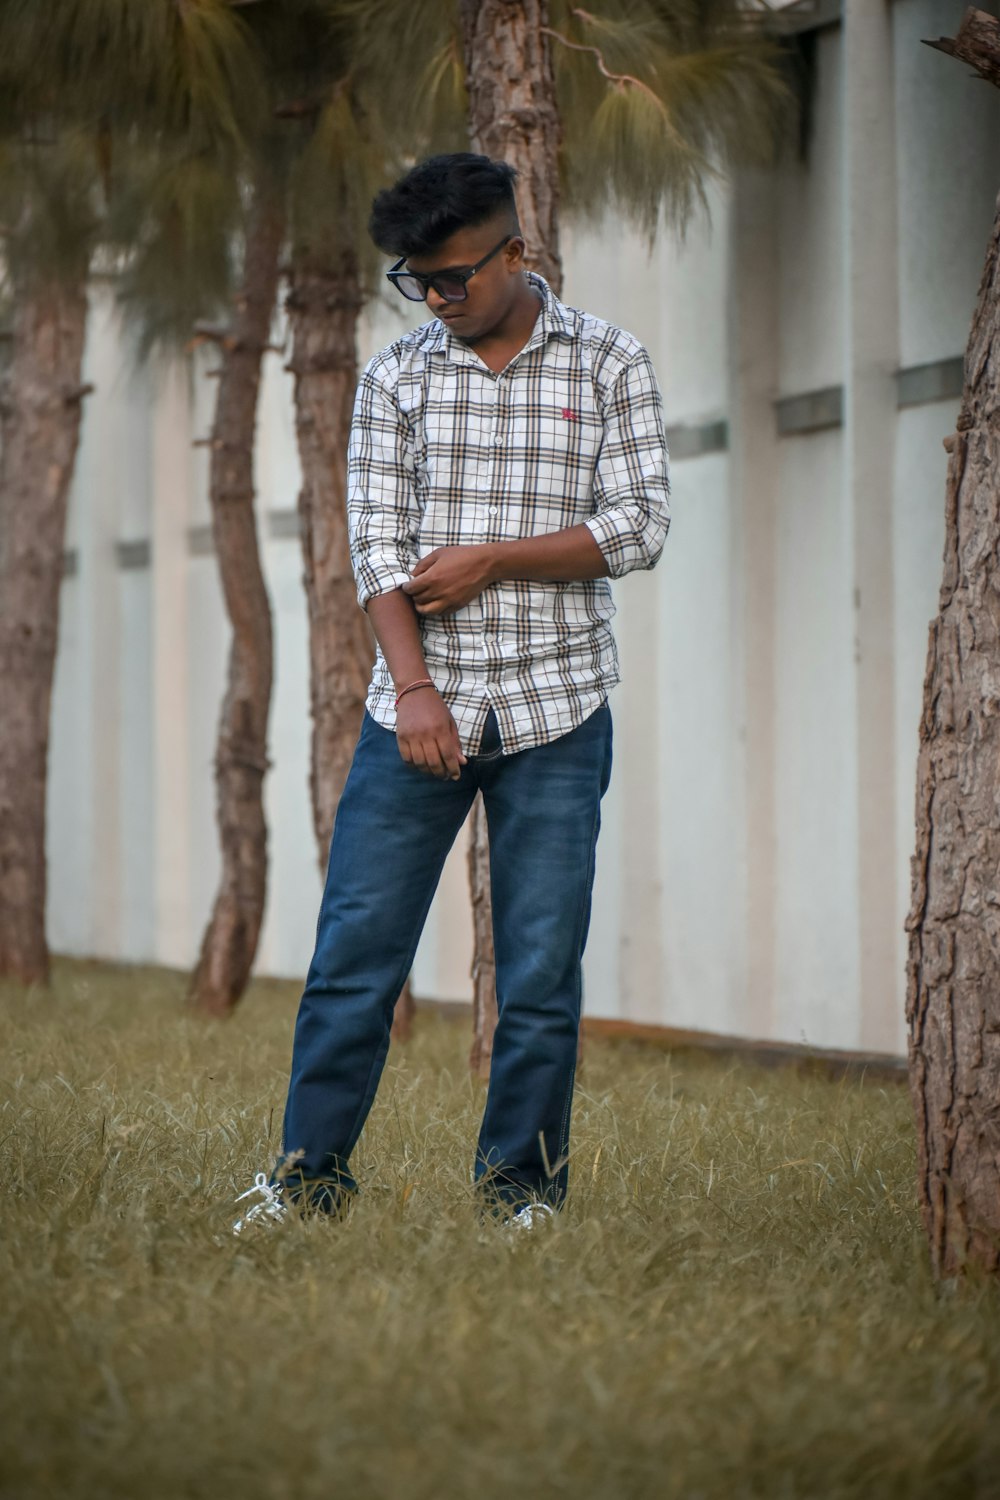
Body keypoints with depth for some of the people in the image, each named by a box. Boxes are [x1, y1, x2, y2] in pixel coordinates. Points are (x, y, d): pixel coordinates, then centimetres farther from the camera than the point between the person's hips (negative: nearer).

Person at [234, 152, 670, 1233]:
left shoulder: (609, 365, 3)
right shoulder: (396, 377, 6)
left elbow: (638, 528, -2)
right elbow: (376, 545, -1)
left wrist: (490, 558, -11)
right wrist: (414, 687, -13)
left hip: (556, 709, -1)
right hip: (418, 705, 1)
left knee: (541, 970, 1)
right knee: (354, 950, -1)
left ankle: (519, 1186, 12)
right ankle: (310, 1172, 10)